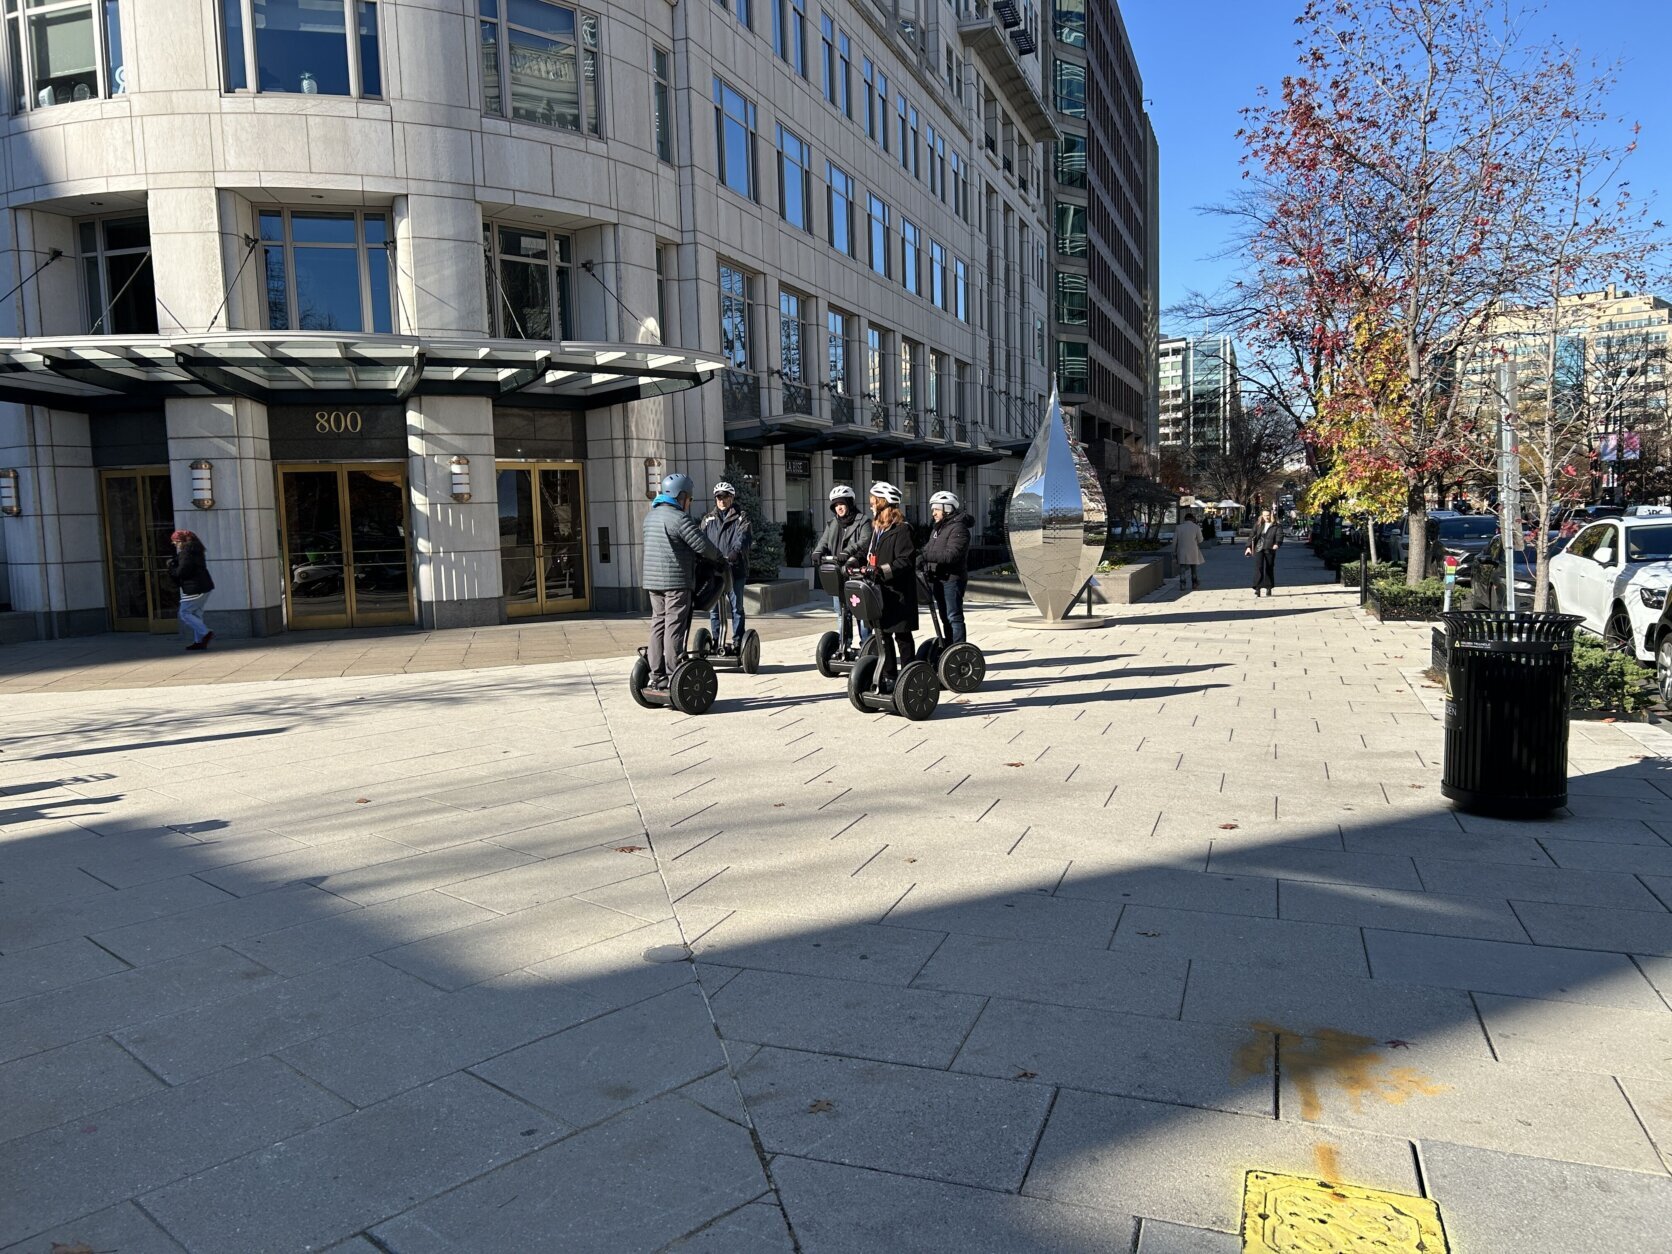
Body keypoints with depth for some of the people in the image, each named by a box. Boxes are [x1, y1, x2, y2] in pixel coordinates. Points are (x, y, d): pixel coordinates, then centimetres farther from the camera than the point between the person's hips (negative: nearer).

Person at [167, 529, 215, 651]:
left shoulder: (186, 553, -13)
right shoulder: (196, 551, 17)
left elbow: (182, 571, -19)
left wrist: (171, 567, 0)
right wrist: (174, 563, 12)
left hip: (195, 588, -10)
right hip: (205, 586, 10)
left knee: (185, 613, -2)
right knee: (196, 614, 12)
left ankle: (206, 633, -12)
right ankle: (199, 641, 10)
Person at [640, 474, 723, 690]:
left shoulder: (650, 516, 14)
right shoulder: (679, 518, -13)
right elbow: (702, 545, -16)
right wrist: (718, 558, 5)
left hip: (652, 580, 8)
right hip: (676, 582, -8)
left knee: (657, 624, 12)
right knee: (675, 627, -5)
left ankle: (656, 675, 14)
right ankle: (673, 677, -3)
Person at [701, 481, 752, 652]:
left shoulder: (741, 518, 4)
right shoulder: (708, 520, 15)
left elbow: (744, 537, -13)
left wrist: (736, 550, -33)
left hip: (735, 569, -3)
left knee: (737, 607, 2)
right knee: (713, 608, 6)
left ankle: (737, 642, 9)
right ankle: (716, 642, 15)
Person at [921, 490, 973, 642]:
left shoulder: (958, 528, -13)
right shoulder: (937, 527, 18)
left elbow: (951, 554, -24)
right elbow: (929, 548, 21)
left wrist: (926, 555, -27)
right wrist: (922, 552, -2)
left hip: (952, 579, -10)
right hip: (939, 578, 10)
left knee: (954, 617, -9)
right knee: (945, 617, 16)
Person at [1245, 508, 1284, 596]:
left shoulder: (1276, 526, 5)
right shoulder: (1258, 525, 12)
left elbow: (1279, 536, -7)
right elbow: (1252, 536, 10)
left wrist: (1277, 544, -27)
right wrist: (1249, 547, -1)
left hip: (1270, 549, -1)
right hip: (1259, 549, 1)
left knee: (1269, 569, 5)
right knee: (1258, 567, -11)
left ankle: (1268, 588, 16)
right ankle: (1257, 588, -15)